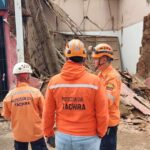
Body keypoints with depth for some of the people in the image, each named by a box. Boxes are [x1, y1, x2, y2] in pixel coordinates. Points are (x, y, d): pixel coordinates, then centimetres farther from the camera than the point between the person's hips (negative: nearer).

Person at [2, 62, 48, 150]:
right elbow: (44, 111, -8)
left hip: (19, 134, 2)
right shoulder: (35, 92, -17)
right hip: (36, 132, -2)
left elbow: (7, 116, 0)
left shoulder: (10, 95, -12)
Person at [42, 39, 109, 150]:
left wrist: (49, 134, 13)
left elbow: (48, 113, -1)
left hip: (63, 136, 2)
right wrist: (101, 133, 7)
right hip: (88, 138, -2)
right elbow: (102, 114, -10)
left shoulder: (54, 81, -9)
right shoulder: (95, 81, -16)